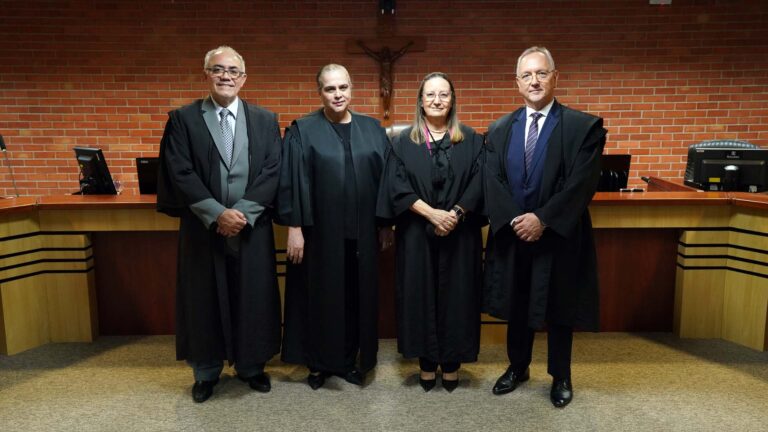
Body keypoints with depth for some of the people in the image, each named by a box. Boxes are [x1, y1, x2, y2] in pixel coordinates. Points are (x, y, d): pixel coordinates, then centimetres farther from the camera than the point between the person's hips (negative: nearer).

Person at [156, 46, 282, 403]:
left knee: (253, 299, 9)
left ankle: (251, 366, 29)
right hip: (202, 229, -1)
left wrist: (242, 212, -14)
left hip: (252, 229, 1)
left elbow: (272, 172, -3)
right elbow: (180, 173, -7)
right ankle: (206, 371, 28)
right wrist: (217, 213, -16)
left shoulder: (265, 121, 5)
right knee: (205, 301, 9)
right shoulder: (182, 119, 1)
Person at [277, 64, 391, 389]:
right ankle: (318, 363, 25)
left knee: (357, 296, 11)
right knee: (320, 295, 8)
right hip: (320, 230, -3)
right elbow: (292, 182, -6)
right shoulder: (302, 131, -1)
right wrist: (294, 227, -11)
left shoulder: (371, 130, 8)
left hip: (362, 232, 3)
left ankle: (351, 359, 28)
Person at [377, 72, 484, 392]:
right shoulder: (404, 142, 4)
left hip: (460, 234, 1)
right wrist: (431, 213, -16)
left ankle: (452, 362, 20)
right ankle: (426, 363, 18)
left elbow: (478, 184, -2)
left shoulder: (470, 140, 6)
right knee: (420, 295, 5)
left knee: (455, 295, 6)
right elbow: (396, 187, -5)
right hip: (417, 234, 0)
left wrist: (455, 214, -16)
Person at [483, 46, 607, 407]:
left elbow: (582, 184, -14)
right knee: (516, 307, 16)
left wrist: (542, 219, -21)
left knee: (558, 309, 12)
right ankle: (518, 367, 38)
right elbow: (492, 182, -3)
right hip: (511, 236, 3)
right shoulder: (499, 130, 5)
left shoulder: (584, 127, -6)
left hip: (558, 237, -3)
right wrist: (515, 220, -16)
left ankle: (560, 377, 32)